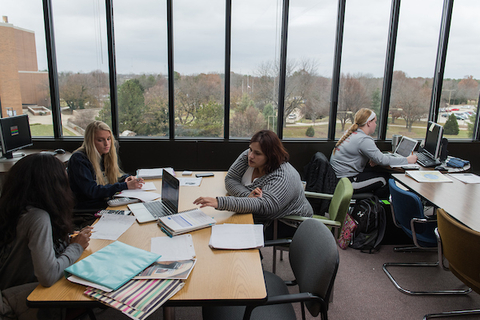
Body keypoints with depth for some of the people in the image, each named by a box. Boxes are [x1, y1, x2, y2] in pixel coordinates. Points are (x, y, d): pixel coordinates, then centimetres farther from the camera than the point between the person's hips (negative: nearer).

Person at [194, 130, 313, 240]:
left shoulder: (282, 178, -30)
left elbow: (261, 206, -42)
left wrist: (219, 202, -51)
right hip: (260, 219, 7)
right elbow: (230, 179, -6)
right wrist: (248, 195, -28)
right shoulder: (247, 156, -8)